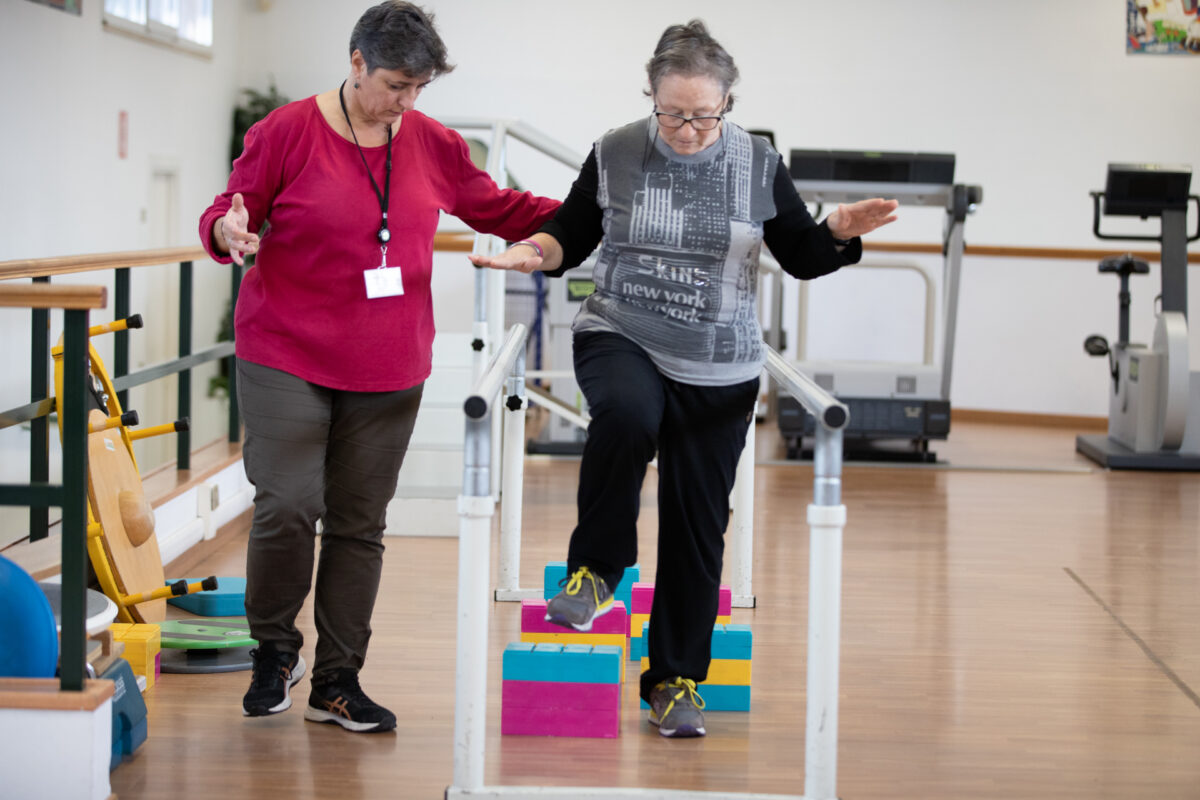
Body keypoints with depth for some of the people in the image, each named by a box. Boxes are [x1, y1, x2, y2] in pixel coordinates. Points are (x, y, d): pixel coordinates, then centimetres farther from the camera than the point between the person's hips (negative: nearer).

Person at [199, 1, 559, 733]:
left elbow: (498, 208, 18)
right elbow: (226, 215, -1)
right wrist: (230, 231, -24)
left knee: (359, 523, 6)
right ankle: (276, 649, 13)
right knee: (288, 505, -13)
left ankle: (337, 684, 16)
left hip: (389, 370, 4)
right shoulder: (288, 132, -6)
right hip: (287, 357, -4)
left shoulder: (431, 144, 6)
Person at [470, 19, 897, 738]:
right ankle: (595, 573, -18)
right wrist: (536, 250, -12)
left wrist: (840, 232, -13)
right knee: (628, 413, -37)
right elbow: (572, 236, 9)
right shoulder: (616, 154, -2)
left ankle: (678, 679, 20)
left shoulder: (758, 165, -1)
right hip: (620, 338, -2)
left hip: (718, 372, 2)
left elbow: (802, 257, 8)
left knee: (698, 524, 5)